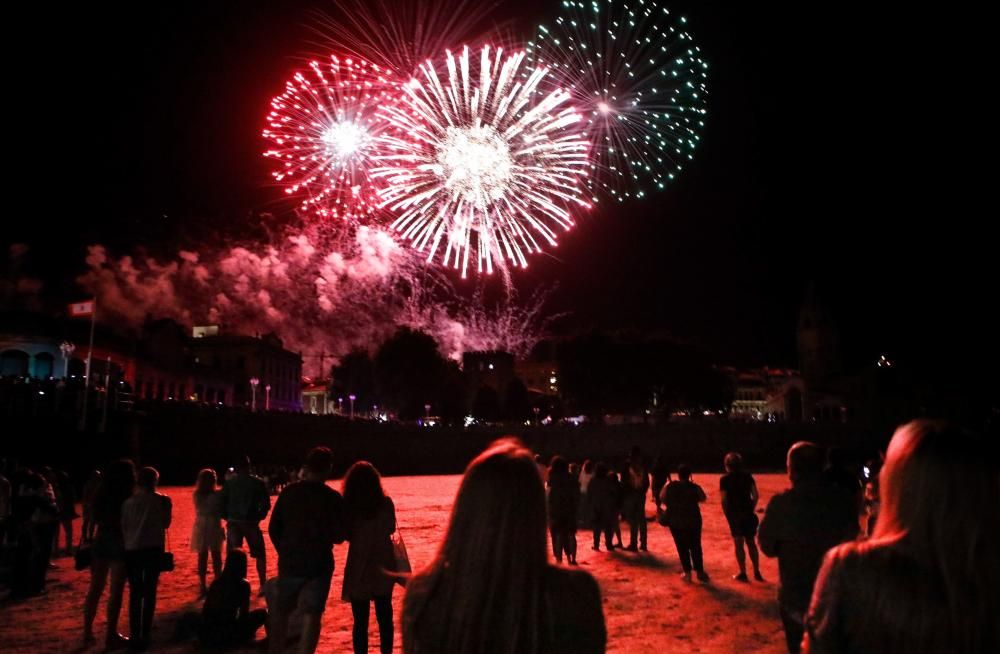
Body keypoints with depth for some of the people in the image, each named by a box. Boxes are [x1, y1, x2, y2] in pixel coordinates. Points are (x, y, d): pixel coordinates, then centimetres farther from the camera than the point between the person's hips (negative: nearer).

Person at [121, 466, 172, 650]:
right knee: (149, 593, 8)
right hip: (154, 549, -2)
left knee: (135, 594, 11)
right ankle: (145, 635, 8)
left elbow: (123, 528, 3)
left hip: (132, 550, 2)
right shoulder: (162, 500, -5)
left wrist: (130, 541, 16)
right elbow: (165, 523, 4)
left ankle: (135, 635, 10)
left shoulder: (128, 502, 0)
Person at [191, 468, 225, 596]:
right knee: (216, 556, 13)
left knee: (202, 557, 11)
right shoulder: (217, 495, -17)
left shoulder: (197, 495, -4)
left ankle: (202, 585, 14)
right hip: (214, 527, -3)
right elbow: (222, 511, -11)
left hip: (200, 527, 3)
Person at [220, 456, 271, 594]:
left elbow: (222, 501, -2)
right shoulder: (257, 482, -2)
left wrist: (227, 517, 10)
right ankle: (263, 585, 12)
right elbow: (266, 503, -4)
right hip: (251, 522, -1)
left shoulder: (229, 482, 0)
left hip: (233, 522, 1)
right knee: (260, 555, 12)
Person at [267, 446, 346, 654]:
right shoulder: (332, 497, -11)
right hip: (319, 565, -3)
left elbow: (273, 529, 3)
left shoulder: (288, 492, -2)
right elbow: (339, 536, -10)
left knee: (280, 612, 20)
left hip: (289, 562, 3)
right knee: (311, 616, 4)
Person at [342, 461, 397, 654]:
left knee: (360, 620, 8)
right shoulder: (385, 503, -11)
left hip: (359, 568, -1)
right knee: (384, 615, 18)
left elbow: (347, 534, -2)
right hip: (384, 566, 2)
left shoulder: (348, 505, -14)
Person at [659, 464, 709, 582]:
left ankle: (687, 572, 9)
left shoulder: (670, 486, -9)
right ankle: (699, 571, 16)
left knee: (682, 547, 9)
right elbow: (703, 498, 5)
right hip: (693, 520, 0)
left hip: (675, 521, 0)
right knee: (695, 547, 13)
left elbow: (662, 498, 1)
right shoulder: (695, 487, -11)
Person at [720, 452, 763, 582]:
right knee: (751, 543, 13)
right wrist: (751, 509, 11)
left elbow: (724, 500, -10)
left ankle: (743, 573, 5)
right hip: (748, 513, 3)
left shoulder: (725, 479, -6)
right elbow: (756, 496, -1)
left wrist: (727, 514, 1)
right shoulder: (747, 476, 3)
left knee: (739, 544, 3)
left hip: (734, 514, -3)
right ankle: (757, 572, 16)